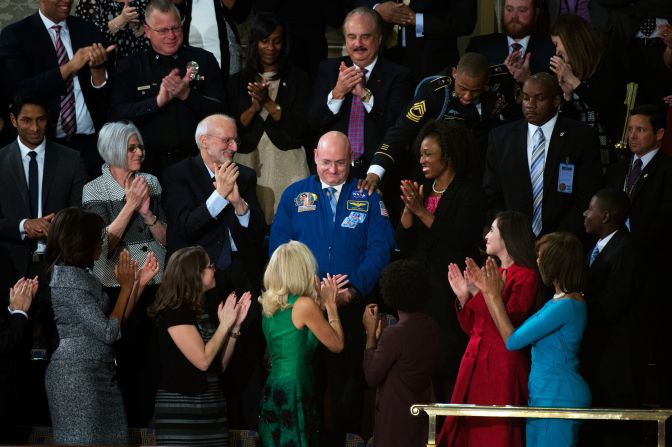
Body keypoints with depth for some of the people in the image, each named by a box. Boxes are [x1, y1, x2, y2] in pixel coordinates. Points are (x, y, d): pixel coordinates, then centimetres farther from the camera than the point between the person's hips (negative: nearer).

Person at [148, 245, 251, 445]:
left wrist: (235, 325, 6)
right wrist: (224, 324, -7)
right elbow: (202, 360, -17)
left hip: (211, 410, 8)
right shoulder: (174, 312, -11)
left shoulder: (199, 312, 14)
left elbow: (220, 365, 12)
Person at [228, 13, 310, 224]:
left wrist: (268, 103, -11)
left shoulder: (297, 78, 5)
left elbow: (300, 127, -3)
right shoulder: (238, 82, 11)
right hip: (249, 163, 2)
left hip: (287, 166, -2)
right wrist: (254, 107, -12)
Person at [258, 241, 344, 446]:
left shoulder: (269, 304, 8)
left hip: (273, 387, 8)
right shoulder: (304, 305, -12)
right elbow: (337, 344, -4)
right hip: (294, 389, -8)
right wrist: (330, 304, 6)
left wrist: (321, 300, 17)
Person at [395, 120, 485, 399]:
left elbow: (461, 240, -15)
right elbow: (403, 244, 11)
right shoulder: (422, 190, 14)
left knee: (448, 372, -7)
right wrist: (409, 209, -5)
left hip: (449, 293, -6)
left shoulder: (470, 193, -4)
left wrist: (421, 211, -14)